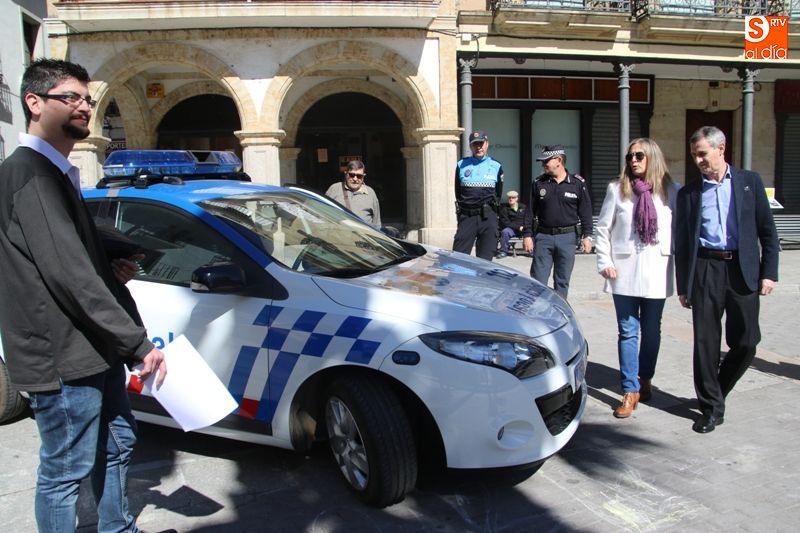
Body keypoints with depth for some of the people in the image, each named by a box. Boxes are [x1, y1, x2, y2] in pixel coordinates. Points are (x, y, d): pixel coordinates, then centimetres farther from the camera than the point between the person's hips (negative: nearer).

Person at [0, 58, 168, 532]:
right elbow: (68, 274, -26)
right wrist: (139, 343, -25)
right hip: (62, 357, -10)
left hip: (93, 350, 10)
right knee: (66, 473, 5)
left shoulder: (57, 173, 14)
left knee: (117, 444, 23)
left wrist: (112, 270, 4)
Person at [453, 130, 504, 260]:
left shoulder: (496, 166, 9)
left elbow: (498, 194, 14)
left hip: (488, 217, 0)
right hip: (466, 216, 0)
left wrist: (488, 210, 8)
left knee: (485, 259, 1)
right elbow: (458, 193, 14)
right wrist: (461, 213, 10)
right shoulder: (461, 165, 10)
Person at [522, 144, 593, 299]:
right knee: (538, 280, -1)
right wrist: (527, 234, -1)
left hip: (567, 237, -1)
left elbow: (586, 211, 4)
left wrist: (587, 236, -1)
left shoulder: (578, 183, 1)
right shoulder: (538, 183, 5)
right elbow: (530, 211, 6)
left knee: (562, 281, 8)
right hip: (543, 236, 1)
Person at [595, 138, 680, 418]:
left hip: (657, 271, 1)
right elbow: (602, 228, 3)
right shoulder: (617, 189, 2)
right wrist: (604, 262, -4)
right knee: (628, 331, 1)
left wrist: (679, 264, -2)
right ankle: (630, 391, 7)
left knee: (652, 330, 12)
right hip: (624, 270, -1)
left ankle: (645, 379, 32)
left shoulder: (671, 191, 4)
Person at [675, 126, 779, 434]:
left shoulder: (749, 182, 7)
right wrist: (683, 286, 6)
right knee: (706, 342, 1)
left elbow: (767, 231, 7)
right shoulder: (688, 193, 8)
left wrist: (769, 273, -1)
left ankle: (715, 392, 26)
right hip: (705, 270, 0)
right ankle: (711, 407, 14)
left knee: (745, 342, 1)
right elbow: (681, 243, 8)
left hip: (743, 269, 0)